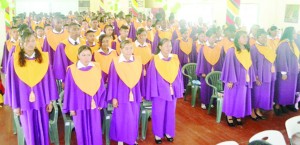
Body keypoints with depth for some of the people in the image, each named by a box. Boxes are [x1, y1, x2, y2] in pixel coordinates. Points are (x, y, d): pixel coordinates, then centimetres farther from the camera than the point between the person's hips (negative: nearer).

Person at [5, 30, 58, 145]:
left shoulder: (44, 58, -2)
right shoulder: (14, 60, -7)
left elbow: (49, 80, 1)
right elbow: (12, 83, -3)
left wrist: (50, 100, 1)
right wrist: (15, 104, -2)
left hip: (41, 101, 1)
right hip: (24, 102, -1)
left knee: (43, 131, 11)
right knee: (30, 132, 11)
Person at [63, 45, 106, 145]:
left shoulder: (97, 68, -1)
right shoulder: (72, 70, -8)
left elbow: (101, 87, 5)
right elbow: (69, 90, -4)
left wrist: (100, 102, 6)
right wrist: (71, 107, -3)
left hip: (94, 105, 2)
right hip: (79, 105, -2)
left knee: (95, 130, 10)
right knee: (82, 130, 10)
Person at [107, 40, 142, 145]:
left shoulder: (137, 61, 1)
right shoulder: (116, 62, -10)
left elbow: (139, 79, 7)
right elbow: (113, 81, -7)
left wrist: (140, 94, 10)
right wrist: (113, 97, -7)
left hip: (134, 94, 3)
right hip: (121, 95, -3)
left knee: (133, 119, 12)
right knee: (121, 118, 6)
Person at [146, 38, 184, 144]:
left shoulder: (175, 59, 2)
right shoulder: (155, 60, -9)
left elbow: (178, 76, 7)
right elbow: (151, 77, -7)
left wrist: (179, 90, 6)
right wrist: (152, 92, -8)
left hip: (172, 91, 4)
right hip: (159, 91, -3)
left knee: (170, 113, 14)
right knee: (158, 113, 6)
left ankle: (168, 132, 30)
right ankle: (157, 134, 22)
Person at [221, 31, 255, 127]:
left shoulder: (247, 51, 9)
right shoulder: (232, 51, -11)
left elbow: (249, 66, 13)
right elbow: (229, 65, -13)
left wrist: (250, 79, 11)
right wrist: (230, 80, -17)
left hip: (244, 80, 6)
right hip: (234, 79, -6)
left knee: (241, 99, 10)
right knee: (232, 98, 3)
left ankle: (238, 116, 22)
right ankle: (229, 117, 15)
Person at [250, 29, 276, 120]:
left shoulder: (268, 48, 9)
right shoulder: (254, 48, -12)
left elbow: (272, 60, 15)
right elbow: (253, 64, -15)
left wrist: (272, 71, 5)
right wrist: (255, 77, -18)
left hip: (267, 75, 7)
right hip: (258, 76, -7)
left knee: (263, 94, 12)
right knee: (256, 94, 3)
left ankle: (258, 110, 24)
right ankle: (252, 111, 15)